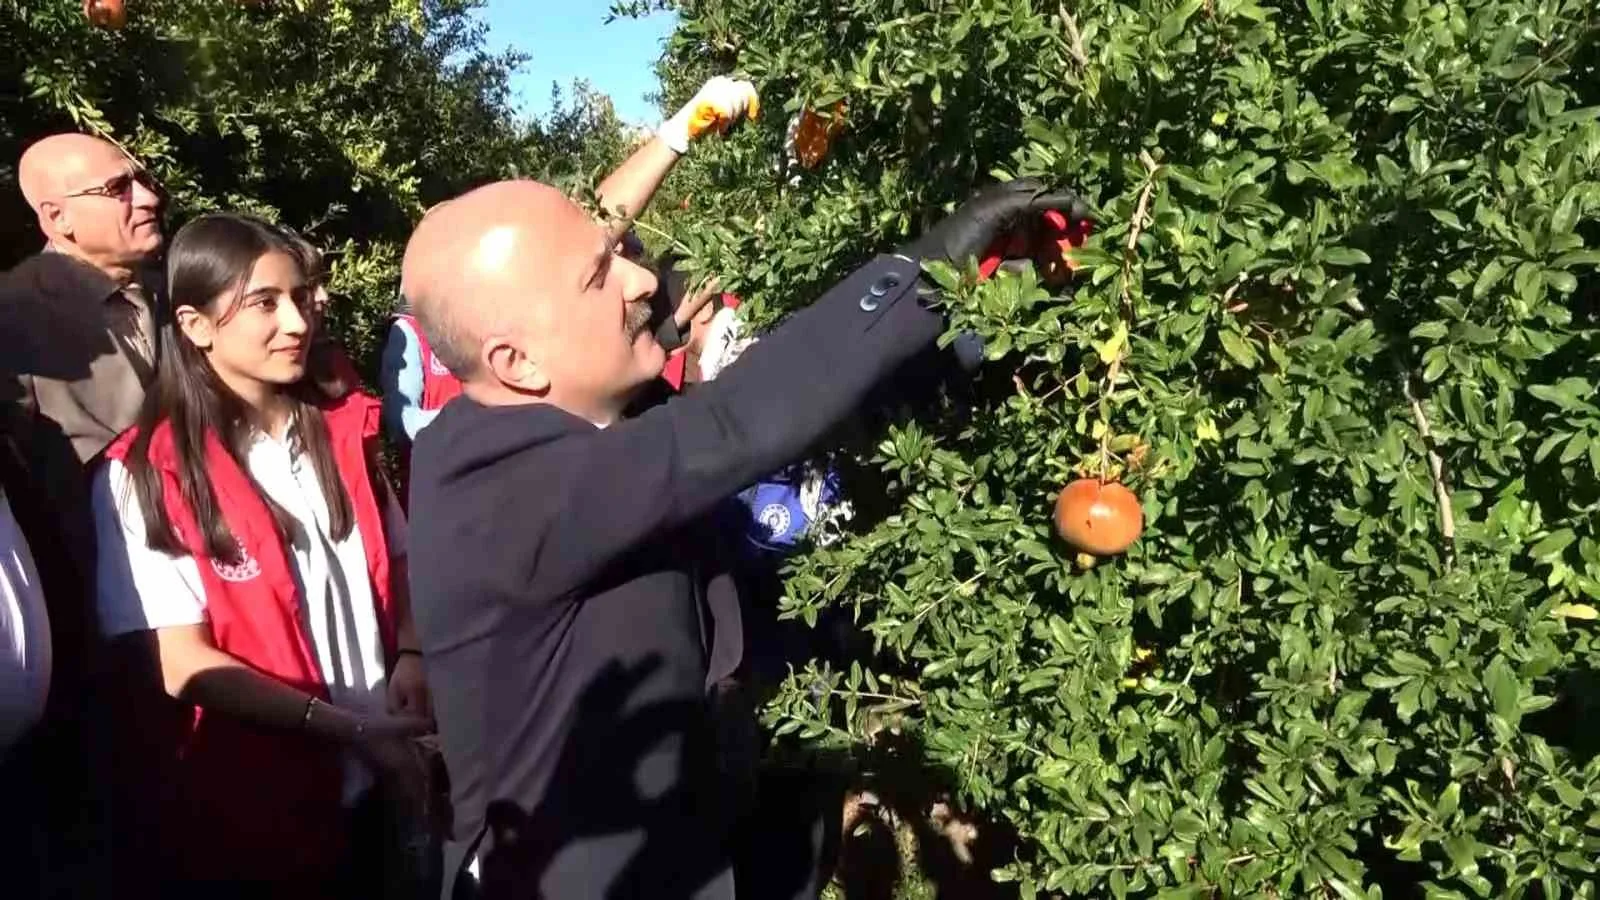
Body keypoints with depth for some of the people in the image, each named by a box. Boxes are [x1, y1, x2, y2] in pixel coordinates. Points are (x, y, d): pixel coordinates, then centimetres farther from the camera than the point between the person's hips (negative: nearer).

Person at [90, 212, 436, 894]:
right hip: (240, 810, -4)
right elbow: (184, 665, -13)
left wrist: (410, 658, -9)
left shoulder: (344, 431, 3)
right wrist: (346, 728, -21)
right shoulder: (145, 475, -11)